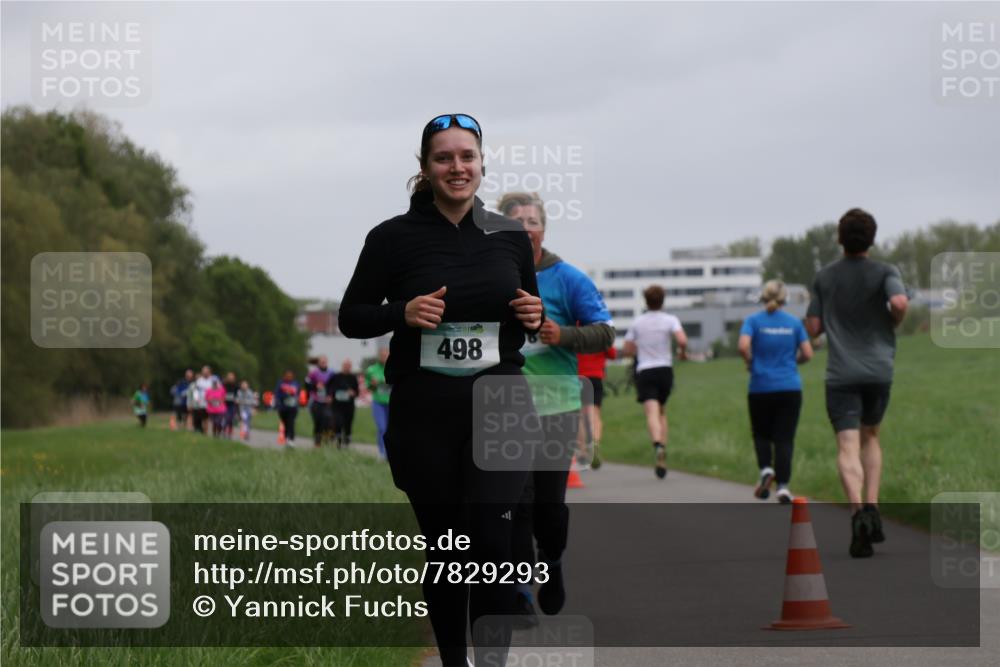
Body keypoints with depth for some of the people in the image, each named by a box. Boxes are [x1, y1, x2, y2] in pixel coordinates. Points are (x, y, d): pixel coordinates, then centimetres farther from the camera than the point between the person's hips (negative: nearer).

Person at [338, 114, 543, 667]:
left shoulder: (510, 236, 6)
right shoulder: (394, 238, -2)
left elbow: (529, 311, 19)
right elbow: (350, 318, 3)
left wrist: (533, 316, -4)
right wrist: (403, 313, -16)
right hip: (424, 411, -1)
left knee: (492, 541, -13)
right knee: (443, 548, 7)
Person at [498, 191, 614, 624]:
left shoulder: (567, 279, 0)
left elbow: (604, 332, -1)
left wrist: (563, 336, -17)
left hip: (555, 406, -1)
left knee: (549, 502, -1)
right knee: (515, 503, -2)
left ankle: (552, 562, 30)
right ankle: (520, 596, 4)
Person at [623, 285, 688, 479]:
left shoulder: (637, 322, 6)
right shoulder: (670, 320, 1)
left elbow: (628, 350, 10)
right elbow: (682, 340, -15)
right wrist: (683, 352, 6)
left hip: (644, 371, -1)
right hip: (665, 369, 1)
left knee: (652, 413, -14)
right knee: (662, 412, 18)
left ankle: (658, 444, -43)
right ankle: (662, 461, 11)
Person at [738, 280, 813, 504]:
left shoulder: (753, 321, -2)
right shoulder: (794, 323, 4)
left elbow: (743, 346, -18)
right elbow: (807, 354, 1)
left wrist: (750, 363, 1)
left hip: (761, 387, -1)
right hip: (790, 388, 1)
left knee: (761, 434, 16)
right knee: (784, 438, 1)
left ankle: (766, 468, -7)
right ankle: (783, 485, -8)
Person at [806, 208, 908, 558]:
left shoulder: (825, 277, 5)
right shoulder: (885, 273, -1)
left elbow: (812, 328, 5)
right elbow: (900, 302, -21)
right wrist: (893, 323, 0)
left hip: (841, 374, -1)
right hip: (879, 369, 1)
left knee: (848, 447, -8)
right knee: (870, 436, 21)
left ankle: (858, 511, -30)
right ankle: (872, 507, 7)